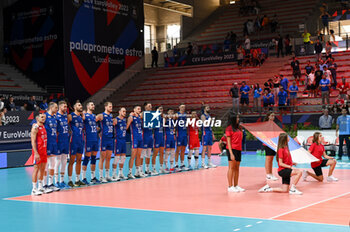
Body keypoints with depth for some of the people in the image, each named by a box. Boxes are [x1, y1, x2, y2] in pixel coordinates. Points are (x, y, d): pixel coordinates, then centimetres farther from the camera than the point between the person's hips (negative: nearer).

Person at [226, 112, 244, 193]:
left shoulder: (238, 128, 16)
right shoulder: (229, 128, -7)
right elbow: (229, 141, -11)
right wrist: (231, 153, -15)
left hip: (238, 150, 7)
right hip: (232, 149, -7)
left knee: (237, 168, 9)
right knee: (231, 168, -5)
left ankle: (236, 186, 15)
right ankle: (230, 187, -2)